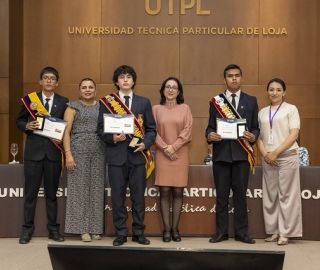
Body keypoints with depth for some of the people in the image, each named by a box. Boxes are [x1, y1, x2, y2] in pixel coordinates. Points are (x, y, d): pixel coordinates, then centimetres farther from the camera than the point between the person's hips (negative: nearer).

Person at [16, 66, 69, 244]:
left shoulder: (64, 102, 4)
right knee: (30, 192, 4)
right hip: (34, 151, 0)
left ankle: (53, 229, 18)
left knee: (52, 192, 9)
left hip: (54, 151, 0)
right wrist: (27, 126, -12)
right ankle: (27, 229, 13)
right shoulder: (30, 99, 5)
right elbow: (19, 121, 9)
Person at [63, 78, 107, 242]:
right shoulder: (73, 107, 5)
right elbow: (66, 132, -1)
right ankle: (83, 228, 5)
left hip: (99, 151, 2)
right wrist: (68, 154, -12)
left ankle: (95, 228, 11)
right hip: (79, 150, -2)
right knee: (80, 188, -1)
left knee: (97, 188, 3)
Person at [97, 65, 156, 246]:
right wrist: (112, 138, -16)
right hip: (116, 155, 0)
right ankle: (121, 233, 14)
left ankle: (139, 233, 17)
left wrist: (145, 144, -11)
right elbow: (101, 129, 3)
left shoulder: (144, 102, 8)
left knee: (138, 196, 6)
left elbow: (152, 129, 6)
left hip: (138, 155, 1)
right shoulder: (107, 102, 5)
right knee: (118, 197, 4)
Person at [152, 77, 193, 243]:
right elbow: (153, 132, 0)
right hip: (162, 155, 0)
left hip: (180, 154, 0)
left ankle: (175, 228, 6)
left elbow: (187, 131, -1)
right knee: (164, 192, -2)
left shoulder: (185, 108, 7)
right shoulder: (156, 109, 6)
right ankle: (166, 229, 3)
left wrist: (174, 147, -11)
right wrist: (165, 148, -11)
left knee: (178, 192, 0)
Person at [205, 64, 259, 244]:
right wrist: (210, 135, -16)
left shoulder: (251, 101, 8)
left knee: (240, 194, 3)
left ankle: (241, 232, 12)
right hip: (221, 153, 1)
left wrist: (253, 136, -15)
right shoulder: (216, 101, 8)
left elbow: (256, 127, 6)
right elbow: (210, 127, 6)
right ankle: (222, 232, 13)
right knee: (222, 195, 5)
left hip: (242, 154, 0)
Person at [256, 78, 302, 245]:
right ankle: (274, 231, 13)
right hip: (268, 159, 4)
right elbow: (258, 136, 10)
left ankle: (285, 233, 2)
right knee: (270, 196, 5)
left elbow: (294, 135, -8)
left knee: (286, 195, -3)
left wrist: (276, 152, -14)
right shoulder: (262, 112, 13)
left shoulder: (291, 109, 1)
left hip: (287, 156, -4)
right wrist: (265, 154, -7)